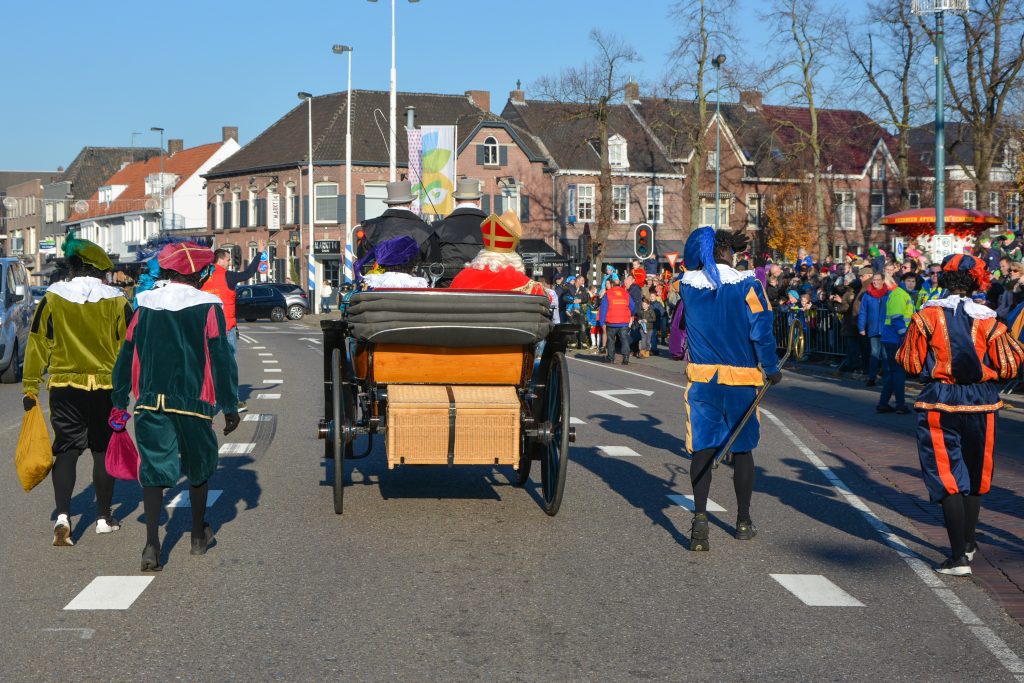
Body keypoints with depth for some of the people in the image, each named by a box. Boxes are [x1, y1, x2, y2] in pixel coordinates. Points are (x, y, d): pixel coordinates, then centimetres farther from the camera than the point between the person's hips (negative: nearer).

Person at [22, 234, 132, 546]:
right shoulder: (117, 300, -4)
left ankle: (62, 515, -13)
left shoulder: (52, 298, -3)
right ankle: (104, 517, 19)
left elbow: (38, 344, -2)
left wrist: (30, 387, 5)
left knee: (67, 450, 4)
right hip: (106, 388, 0)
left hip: (64, 387, 0)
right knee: (104, 449, 11)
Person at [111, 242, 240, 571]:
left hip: (150, 401, 2)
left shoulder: (145, 307, 7)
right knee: (198, 467, 17)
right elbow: (222, 360, -5)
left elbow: (126, 356, 11)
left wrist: (119, 403, 19)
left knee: (154, 469, 3)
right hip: (193, 402, -2)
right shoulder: (208, 307, -4)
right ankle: (199, 536, 30)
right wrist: (230, 406, 2)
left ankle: (152, 544, -12)